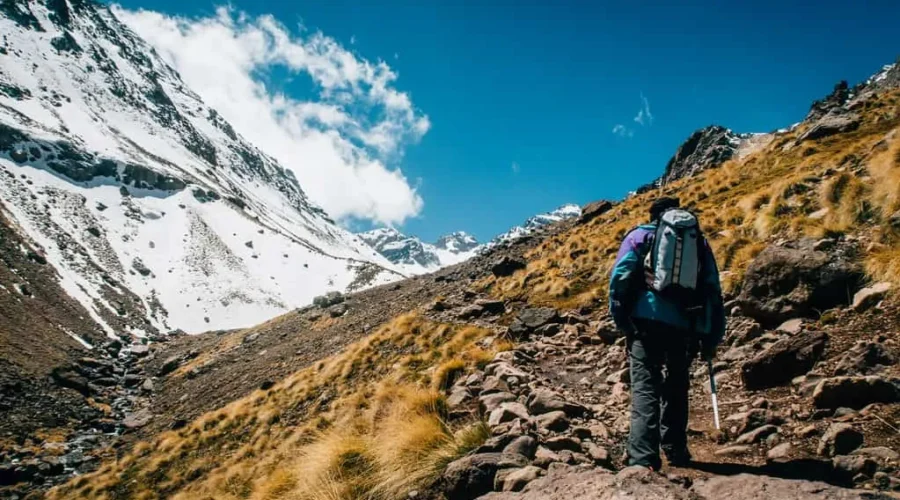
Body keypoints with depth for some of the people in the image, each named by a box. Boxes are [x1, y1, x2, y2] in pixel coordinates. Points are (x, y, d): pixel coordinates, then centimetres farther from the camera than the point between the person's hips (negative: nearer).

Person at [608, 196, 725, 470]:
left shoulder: (641, 234, 13)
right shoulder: (699, 240, 20)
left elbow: (620, 276, -2)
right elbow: (713, 291, 15)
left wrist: (619, 319, 3)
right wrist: (711, 338, 18)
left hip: (647, 318, -3)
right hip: (684, 324, 3)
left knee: (645, 386, -3)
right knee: (676, 386, 19)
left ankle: (643, 457, -14)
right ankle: (676, 451, 25)